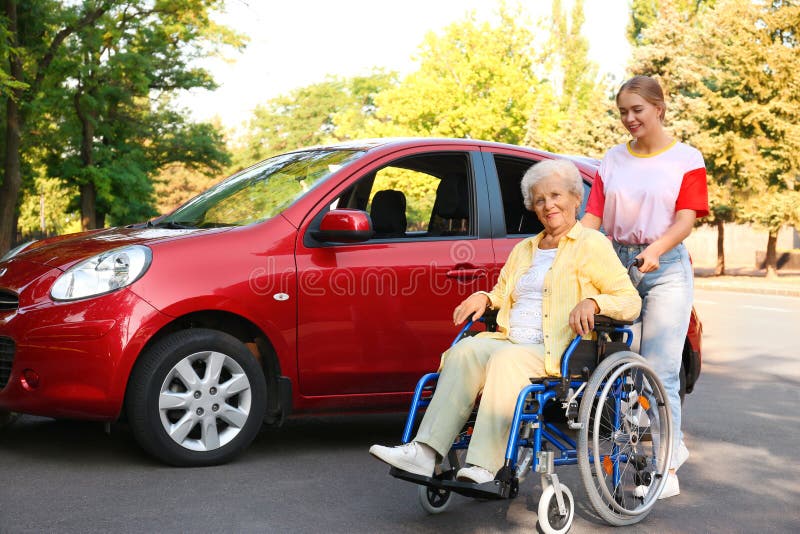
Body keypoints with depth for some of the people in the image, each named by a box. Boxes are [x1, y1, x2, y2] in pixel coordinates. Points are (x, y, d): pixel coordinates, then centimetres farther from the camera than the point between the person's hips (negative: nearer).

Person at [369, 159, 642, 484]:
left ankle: (484, 466, -41)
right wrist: (483, 297, 12)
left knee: (506, 360, -34)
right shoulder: (523, 250, 27)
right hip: (510, 341, 6)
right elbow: (502, 293, 36)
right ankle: (425, 452, -37)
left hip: (557, 353, -5)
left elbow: (630, 301, 0)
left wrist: (592, 302, -20)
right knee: (465, 350, -25)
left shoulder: (593, 245, 6)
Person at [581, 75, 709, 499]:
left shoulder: (686, 159, 3)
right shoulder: (612, 160, 13)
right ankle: (672, 444, 25)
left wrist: (654, 250, -27)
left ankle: (665, 469, 0)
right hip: (617, 264, 4)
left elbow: (685, 220, -7)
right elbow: (593, 216, 6)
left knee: (660, 370, -7)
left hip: (665, 268, -4)